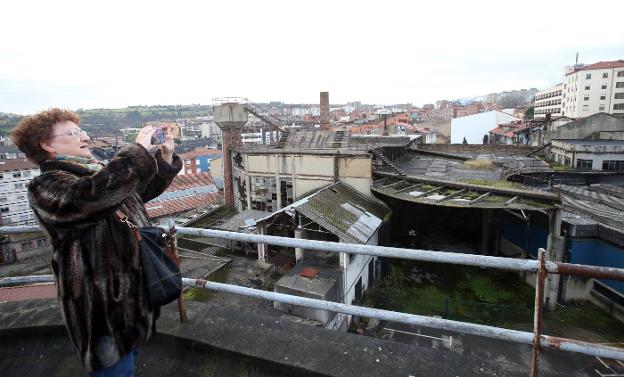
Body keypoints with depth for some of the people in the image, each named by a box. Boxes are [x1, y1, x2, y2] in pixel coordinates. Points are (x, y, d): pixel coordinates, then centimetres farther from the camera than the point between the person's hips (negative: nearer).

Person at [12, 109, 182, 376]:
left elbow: (146, 189, 21)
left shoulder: (98, 172, 12)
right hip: (104, 306, -8)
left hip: (135, 291, 8)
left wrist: (165, 156, 4)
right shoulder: (46, 186, -14)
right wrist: (139, 150, -29)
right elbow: (89, 196, -36)